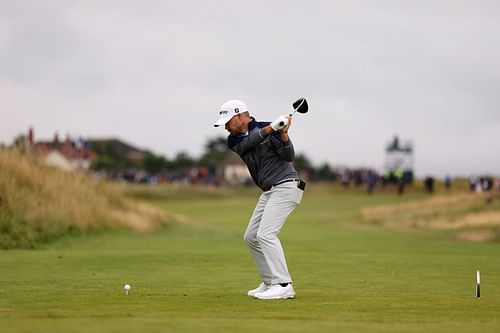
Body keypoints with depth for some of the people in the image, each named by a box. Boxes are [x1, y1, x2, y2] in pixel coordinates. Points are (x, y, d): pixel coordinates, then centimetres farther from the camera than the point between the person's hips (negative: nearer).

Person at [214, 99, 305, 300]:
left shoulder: (270, 128, -11)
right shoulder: (233, 141, 5)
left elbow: (289, 156, -17)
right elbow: (249, 142, -18)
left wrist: (283, 133, -33)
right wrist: (272, 128, -30)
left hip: (286, 187, -9)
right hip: (269, 192, 9)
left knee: (266, 234, -21)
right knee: (251, 237, 12)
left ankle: (284, 286, -25)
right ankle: (269, 283, 21)